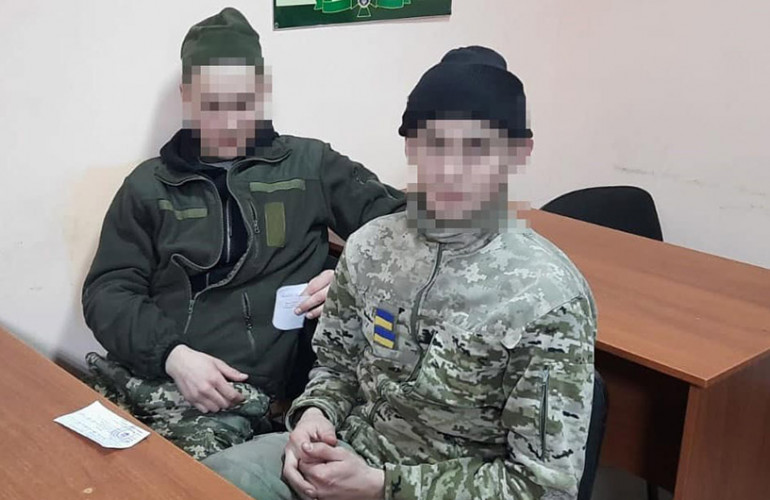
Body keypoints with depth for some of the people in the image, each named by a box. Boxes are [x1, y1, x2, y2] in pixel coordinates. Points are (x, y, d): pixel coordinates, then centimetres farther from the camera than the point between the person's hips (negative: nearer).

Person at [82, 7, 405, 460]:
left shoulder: (309, 165, 10)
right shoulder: (149, 185, 14)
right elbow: (108, 291, 8)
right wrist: (171, 353, -11)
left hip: (246, 393, -2)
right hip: (146, 375, 2)